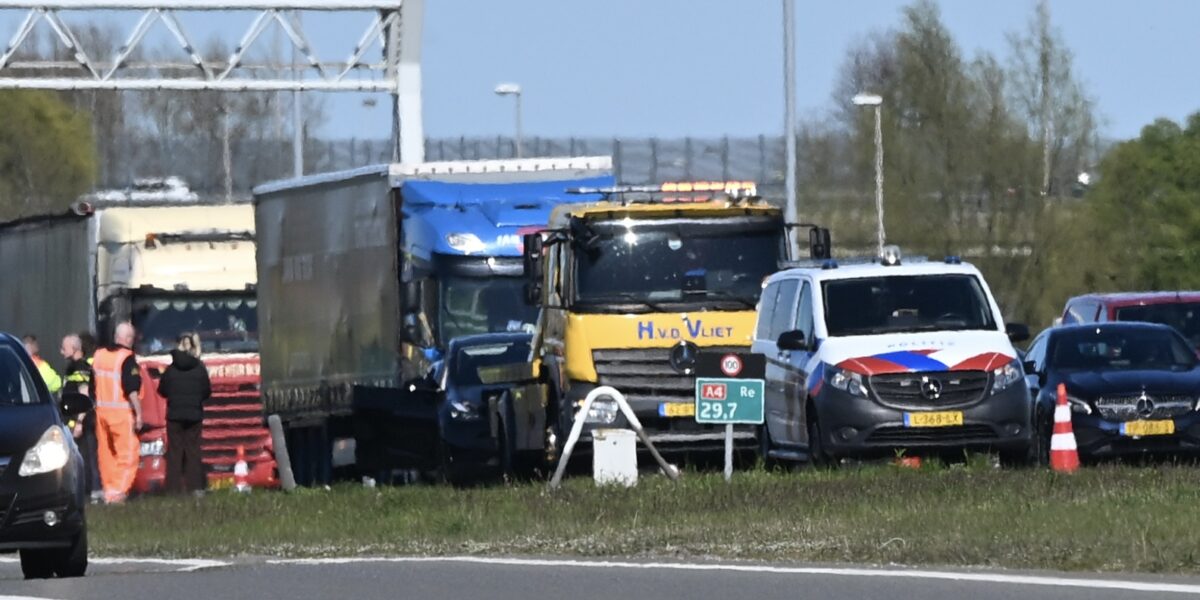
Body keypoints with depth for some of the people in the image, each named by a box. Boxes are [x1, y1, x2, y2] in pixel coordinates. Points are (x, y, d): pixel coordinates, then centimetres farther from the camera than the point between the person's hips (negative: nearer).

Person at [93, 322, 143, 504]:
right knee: (127, 454, -4)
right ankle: (119, 491, -13)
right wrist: (139, 413, -13)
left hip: (101, 411, 7)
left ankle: (108, 490, 20)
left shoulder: (99, 355, 10)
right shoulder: (127, 358, -12)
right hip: (121, 412, -7)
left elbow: (91, 386, 15)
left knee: (106, 453, 14)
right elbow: (132, 390, -17)